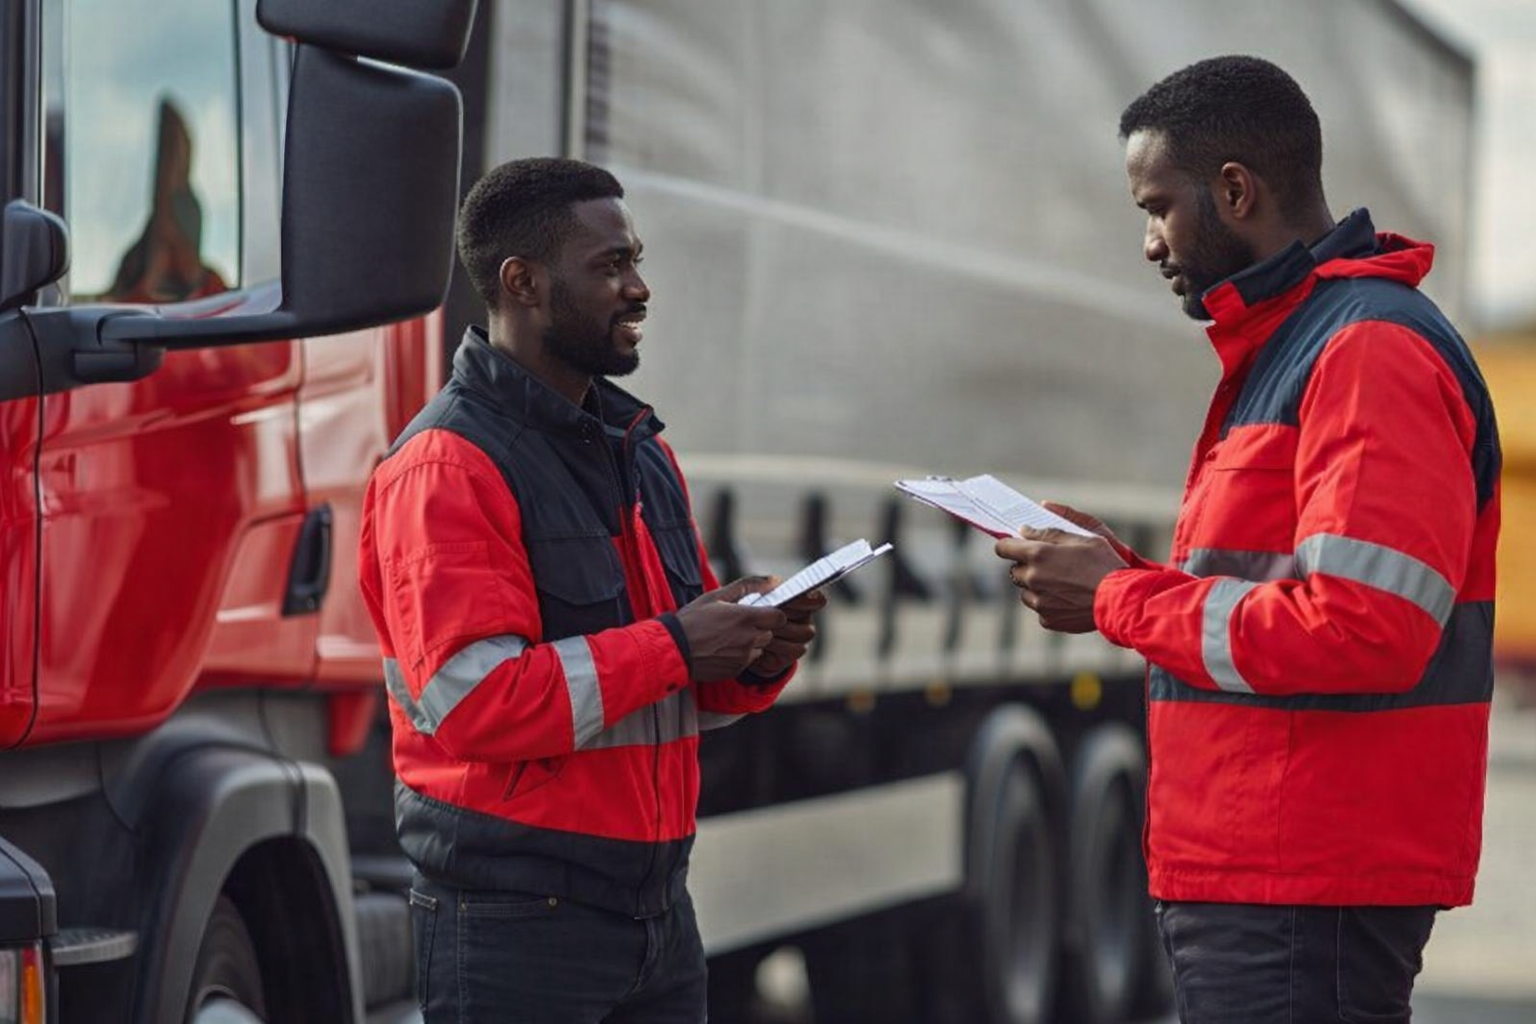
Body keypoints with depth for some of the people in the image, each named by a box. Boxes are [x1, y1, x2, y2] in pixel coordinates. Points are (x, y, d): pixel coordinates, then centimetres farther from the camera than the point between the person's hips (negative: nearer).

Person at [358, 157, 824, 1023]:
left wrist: (758, 654, 0)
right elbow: (473, 699, -22)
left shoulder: (641, 449, 17)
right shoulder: (449, 465, -11)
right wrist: (673, 648, -18)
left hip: (656, 904, 8)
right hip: (516, 912, -8)